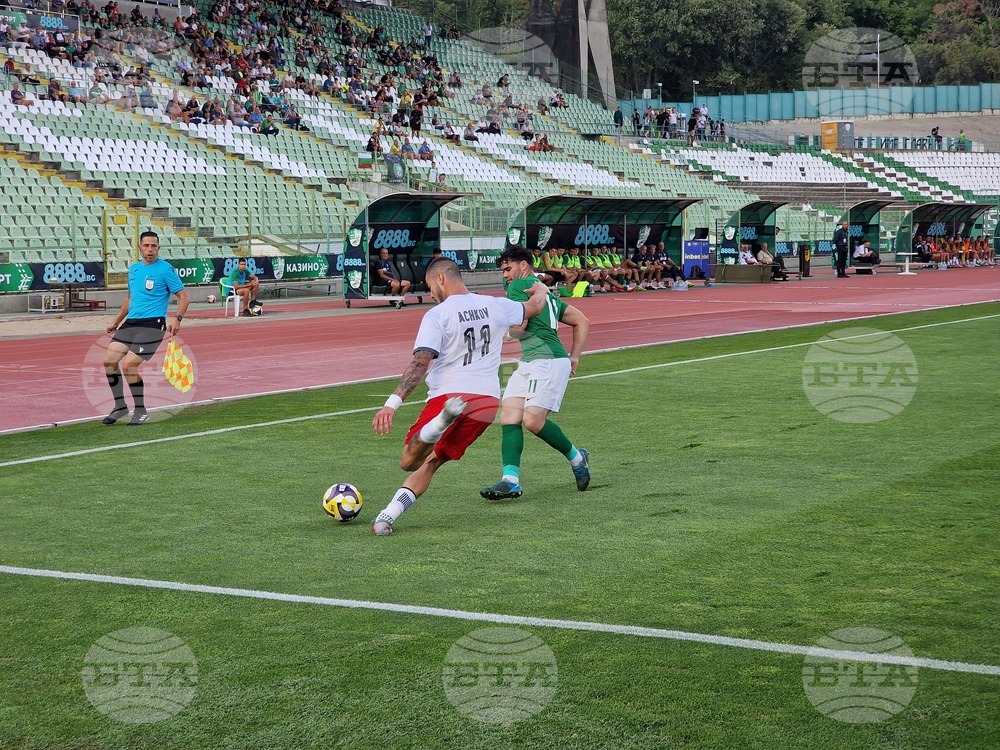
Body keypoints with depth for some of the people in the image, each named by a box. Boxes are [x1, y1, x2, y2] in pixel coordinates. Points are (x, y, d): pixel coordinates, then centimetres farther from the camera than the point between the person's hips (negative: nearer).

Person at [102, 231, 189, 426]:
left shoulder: (165, 269, -4)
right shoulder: (133, 269, 15)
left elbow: (183, 296, -5)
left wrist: (177, 318, -21)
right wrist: (116, 321, 28)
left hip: (152, 324, -7)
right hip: (130, 322, 7)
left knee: (129, 365, -17)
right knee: (109, 360, -7)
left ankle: (140, 411, 0)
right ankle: (120, 406, 9)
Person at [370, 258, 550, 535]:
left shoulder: (437, 315, -7)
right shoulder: (495, 306, 10)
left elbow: (420, 363, -18)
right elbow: (534, 308, 30)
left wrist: (392, 404, -20)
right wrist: (541, 290, 53)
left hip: (447, 395, -5)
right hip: (488, 401, 6)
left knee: (409, 462, 0)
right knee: (431, 462, 17)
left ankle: (441, 420, -32)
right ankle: (388, 516, 1)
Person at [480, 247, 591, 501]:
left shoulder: (519, 286, -1)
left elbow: (518, 329, -11)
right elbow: (582, 322, 28)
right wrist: (574, 356, 23)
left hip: (547, 361, -10)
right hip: (529, 363, 10)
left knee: (532, 420, -16)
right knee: (508, 416, -3)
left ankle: (576, 457, 5)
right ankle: (511, 481, -12)